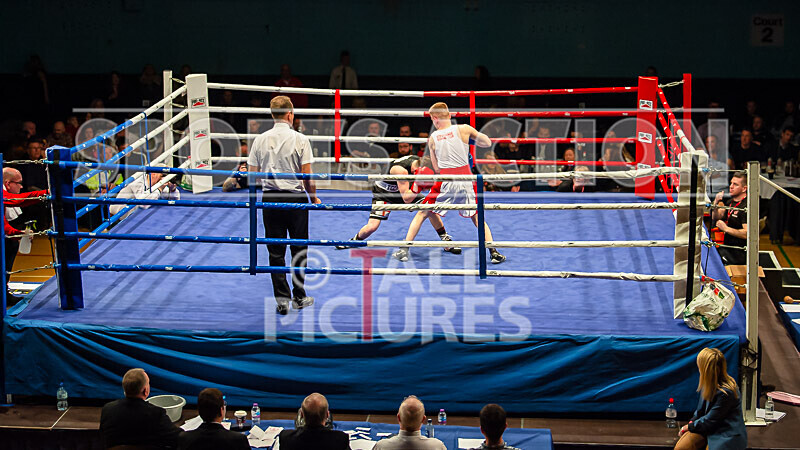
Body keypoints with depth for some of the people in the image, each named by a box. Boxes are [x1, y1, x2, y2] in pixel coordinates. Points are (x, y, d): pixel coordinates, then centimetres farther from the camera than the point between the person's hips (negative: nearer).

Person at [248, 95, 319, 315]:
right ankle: (299, 297, 16)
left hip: (270, 199, 2)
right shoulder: (300, 140, -8)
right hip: (296, 198, -2)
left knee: (275, 251, 6)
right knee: (299, 249, 9)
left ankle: (282, 297, 4)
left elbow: (252, 175, 3)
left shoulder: (260, 140, 1)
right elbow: (307, 176, -8)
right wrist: (314, 198, 8)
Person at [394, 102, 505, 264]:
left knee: (421, 214, 15)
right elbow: (488, 143, 10)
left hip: (446, 183, 0)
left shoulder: (432, 138, 4)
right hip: (466, 180, 0)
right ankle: (493, 252, 8)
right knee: (478, 218, 17)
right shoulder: (464, 129, -1)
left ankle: (404, 250, 10)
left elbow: (436, 168, 10)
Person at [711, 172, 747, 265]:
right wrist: (716, 202, 1)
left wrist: (726, 229, -20)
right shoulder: (730, 202, 13)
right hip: (727, 248, 9)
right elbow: (715, 219, 17)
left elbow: (747, 234, -25)